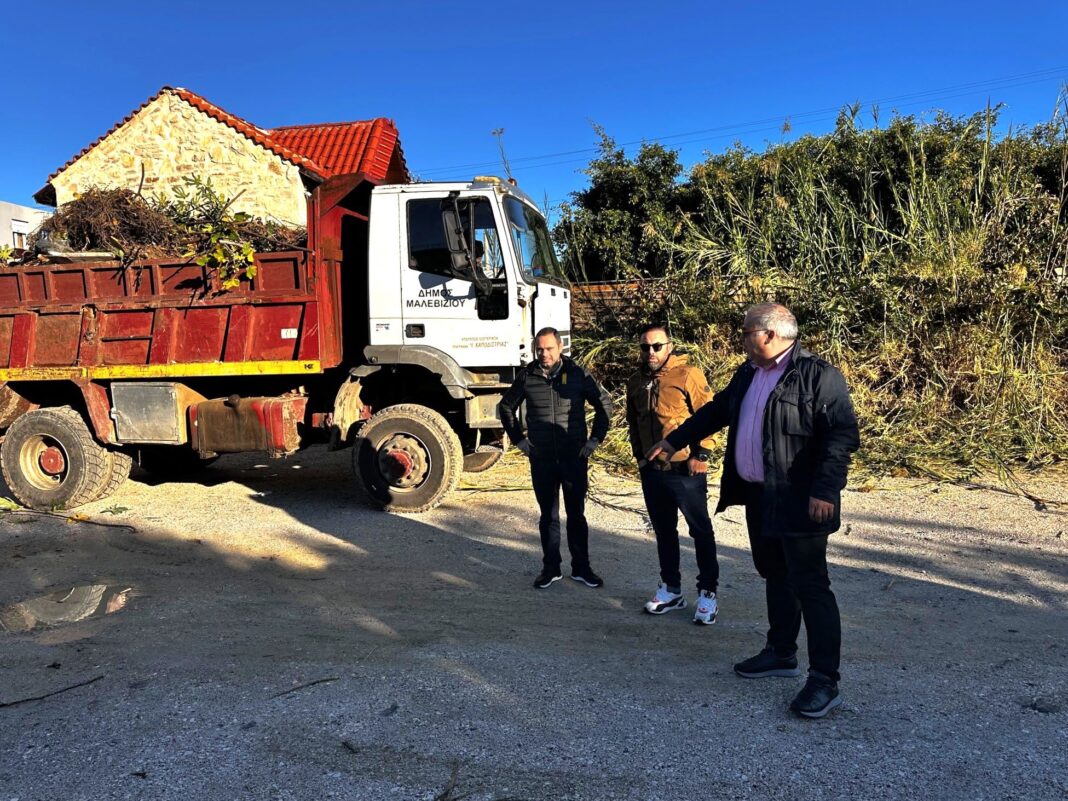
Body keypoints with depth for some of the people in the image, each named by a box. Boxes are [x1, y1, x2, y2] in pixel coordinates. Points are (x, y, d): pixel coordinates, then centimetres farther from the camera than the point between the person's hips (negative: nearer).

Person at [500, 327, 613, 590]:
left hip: (575, 457, -1)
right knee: (548, 516, 10)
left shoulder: (578, 375, -4)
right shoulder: (527, 376, 0)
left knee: (576, 514, 8)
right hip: (541, 459, 1)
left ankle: (581, 568, 20)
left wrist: (595, 439, 1)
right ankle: (550, 568, 22)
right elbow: (506, 407, 14)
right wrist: (519, 439, 8)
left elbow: (605, 404, 5)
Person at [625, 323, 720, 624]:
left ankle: (707, 592, 15)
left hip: (685, 470, -6)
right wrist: (639, 455, 14)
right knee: (664, 531, 15)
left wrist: (701, 455, -14)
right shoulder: (636, 382, 9)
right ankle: (671, 588, 28)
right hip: (652, 471, 6)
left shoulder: (688, 374, -9)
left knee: (701, 531, 4)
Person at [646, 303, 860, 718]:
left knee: (810, 586, -3)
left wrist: (824, 490, -25)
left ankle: (824, 681, 6)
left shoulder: (818, 375, -15)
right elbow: (716, 411, 23)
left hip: (798, 502, -8)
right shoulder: (747, 374, 11)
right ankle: (781, 653, 35)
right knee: (775, 577, 19)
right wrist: (674, 440, 25)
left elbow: (843, 434, -19)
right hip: (758, 497, 9)